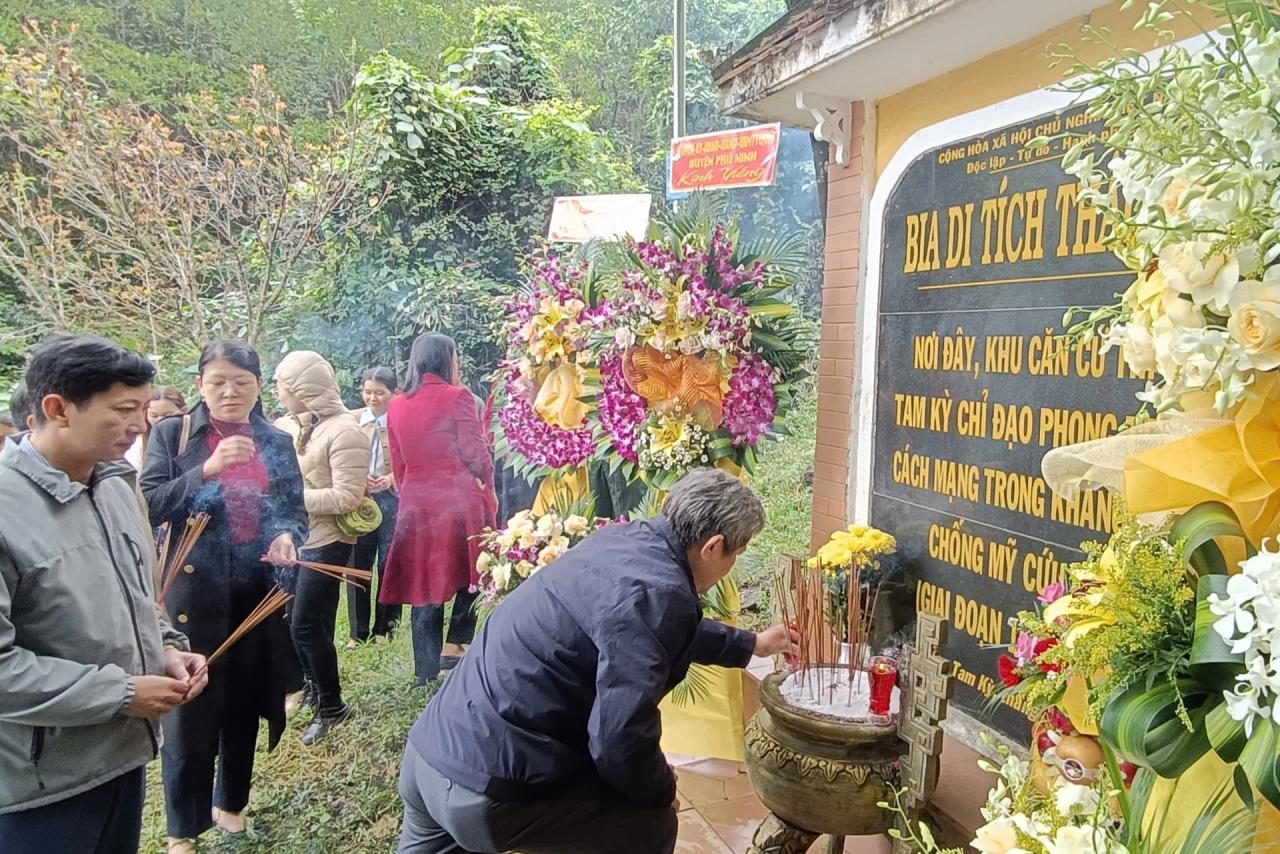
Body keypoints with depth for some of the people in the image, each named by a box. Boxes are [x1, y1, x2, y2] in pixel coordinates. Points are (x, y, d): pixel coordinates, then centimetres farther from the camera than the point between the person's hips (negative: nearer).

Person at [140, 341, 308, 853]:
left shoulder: (278, 442, 8)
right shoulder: (170, 433, -1)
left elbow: (296, 510, 9)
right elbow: (149, 506, -9)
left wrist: (287, 536, -13)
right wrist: (207, 469, -22)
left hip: (261, 593, 3)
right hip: (194, 591, -3)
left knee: (245, 705, 14)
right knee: (190, 712, 3)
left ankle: (230, 802, 35)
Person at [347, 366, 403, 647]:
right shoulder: (350, 420, 4)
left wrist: (393, 477, -18)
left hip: (393, 500, -2)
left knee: (388, 565, 6)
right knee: (358, 565, 6)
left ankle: (385, 628, 20)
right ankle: (359, 631, 18)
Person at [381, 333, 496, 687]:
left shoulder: (396, 407, 8)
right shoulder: (457, 397, -8)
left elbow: (398, 465, 14)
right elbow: (475, 453, -8)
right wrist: (488, 484, 10)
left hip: (416, 504, 5)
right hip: (459, 501, -5)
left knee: (424, 584, 10)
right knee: (471, 575, 14)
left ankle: (426, 671, 16)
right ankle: (454, 645, 4)